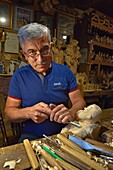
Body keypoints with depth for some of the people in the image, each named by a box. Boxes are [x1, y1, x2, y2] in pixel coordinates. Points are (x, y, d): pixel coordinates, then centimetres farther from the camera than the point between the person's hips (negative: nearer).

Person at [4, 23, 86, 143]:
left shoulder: (65, 72, -6)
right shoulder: (19, 76, -5)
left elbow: (79, 101, -5)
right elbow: (9, 111, -2)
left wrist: (71, 113, -27)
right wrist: (29, 112, -24)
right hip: (31, 136, -2)